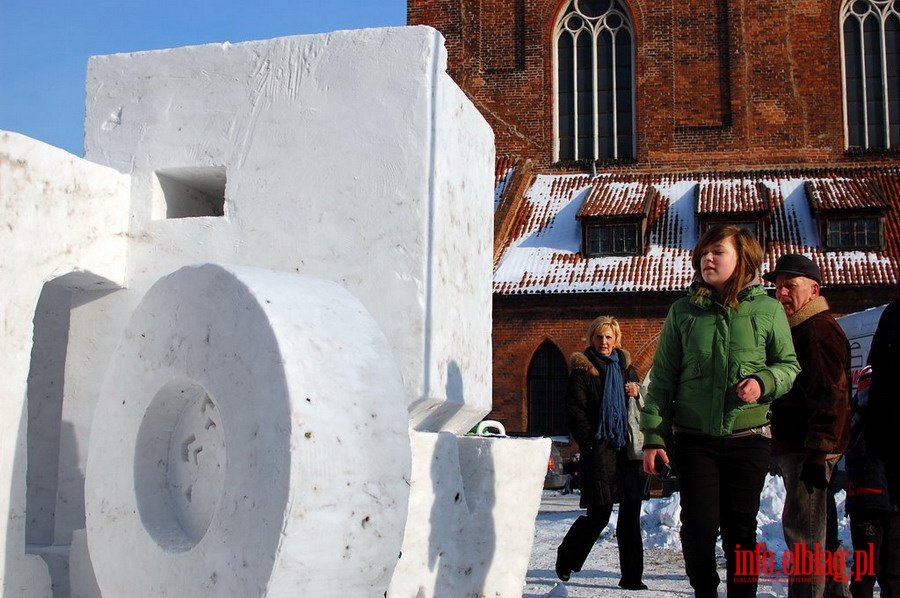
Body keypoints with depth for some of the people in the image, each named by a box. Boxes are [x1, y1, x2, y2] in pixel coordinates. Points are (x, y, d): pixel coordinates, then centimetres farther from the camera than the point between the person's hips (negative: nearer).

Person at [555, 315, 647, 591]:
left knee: (631, 514, 2)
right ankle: (566, 558, 22)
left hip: (627, 448, 5)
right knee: (599, 514, -3)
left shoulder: (625, 367, 16)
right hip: (599, 450, -5)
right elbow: (575, 411, -5)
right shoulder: (582, 369, 0)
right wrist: (591, 442, -12)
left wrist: (636, 394, 0)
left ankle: (631, 576, 9)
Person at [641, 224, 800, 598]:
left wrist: (764, 382, -13)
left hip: (748, 436, 0)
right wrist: (654, 436, -1)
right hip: (694, 437, 0)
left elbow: (789, 364, 9)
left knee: (740, 528, 6)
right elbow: (662, 377, 4)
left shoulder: (767, 309, 2)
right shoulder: (684, 311, 3)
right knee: (699, 525, -2)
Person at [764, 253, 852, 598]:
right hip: (793, 449, 11)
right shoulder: (795, 331, 21)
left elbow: (829, 398, -21)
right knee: (813, 532, 17)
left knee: (803, 532, -9)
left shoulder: (819, 330, -13)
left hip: (809, 451, -11)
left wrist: (818, 453, -24)